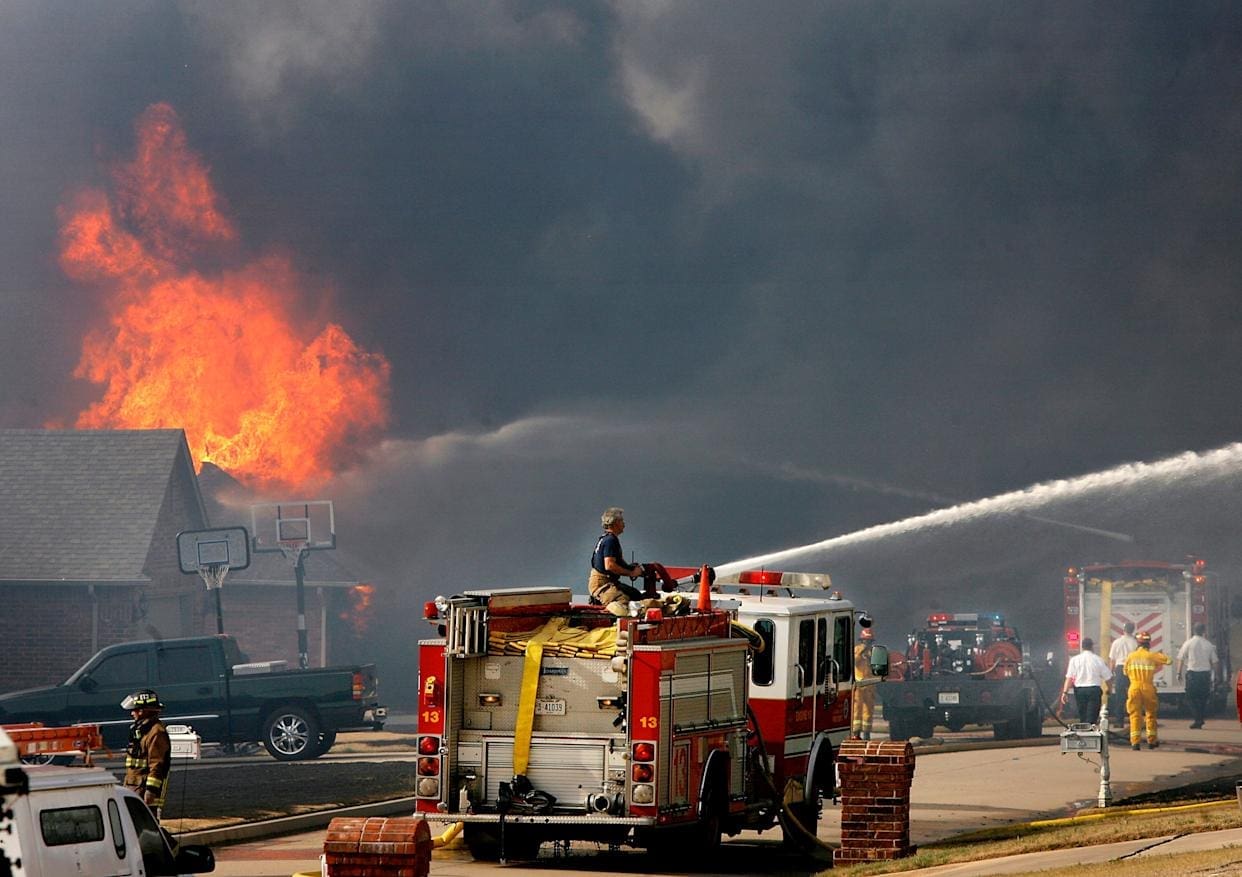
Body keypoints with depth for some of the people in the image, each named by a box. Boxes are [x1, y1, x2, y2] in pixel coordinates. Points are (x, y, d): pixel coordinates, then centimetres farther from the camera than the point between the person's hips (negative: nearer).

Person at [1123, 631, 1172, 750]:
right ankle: (1151, 741, 18)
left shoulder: (1131, 656, 2)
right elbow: (1169, 660, -3)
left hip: (1134, 688, 1)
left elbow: (1126, 671, 12)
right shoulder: (1152, 656, -5)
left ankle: (1135, 741, -7)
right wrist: (1162, 655, 16)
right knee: (1151, 714, 13)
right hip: (1148, 688, -1)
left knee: (1135, 715, 2)